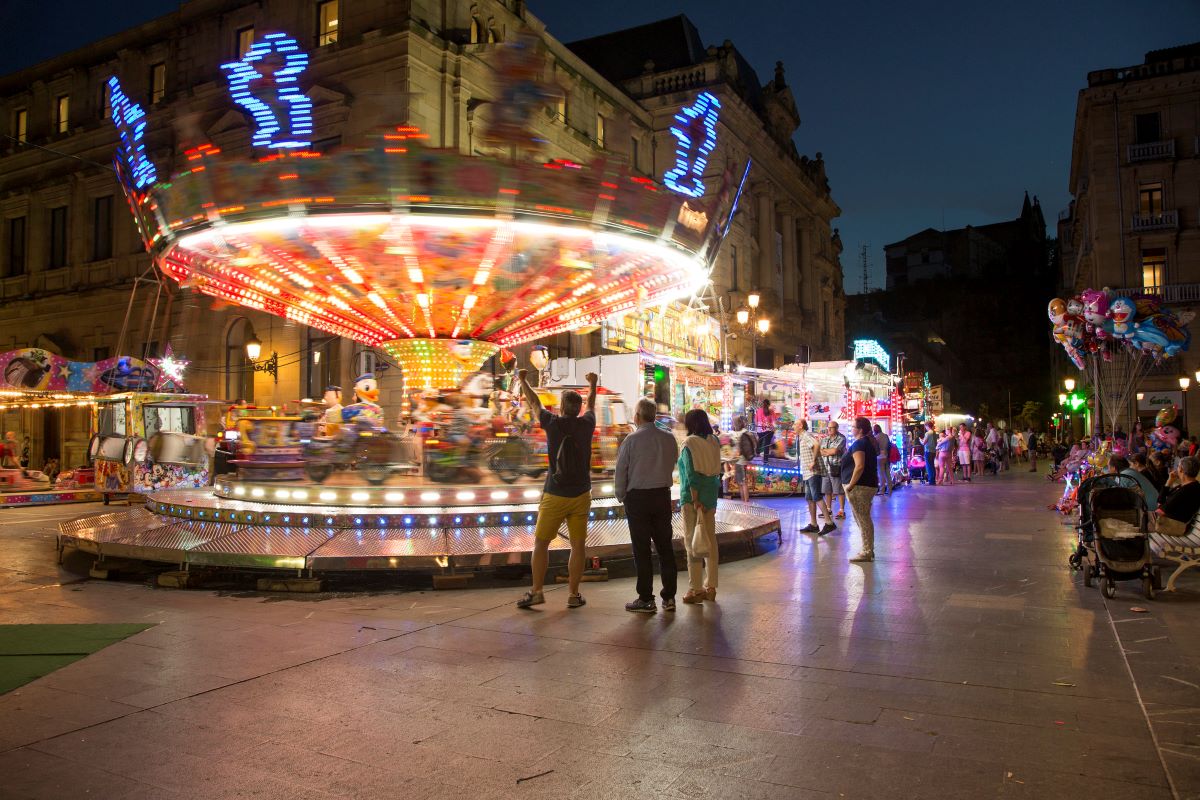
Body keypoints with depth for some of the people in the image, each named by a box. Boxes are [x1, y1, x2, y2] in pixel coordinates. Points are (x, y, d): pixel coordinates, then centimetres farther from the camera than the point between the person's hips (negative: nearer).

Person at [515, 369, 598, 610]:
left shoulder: (553, 423, -6)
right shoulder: (586, 424, 0)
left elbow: (535, 403, 12)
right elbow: (591, 405, 23)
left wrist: (523, 380, 29)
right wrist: (592, 384, 43)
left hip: (554, 495, -2)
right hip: (581, 495, 2)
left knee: (541, 543, 7)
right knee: (578, 545, 7)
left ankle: (536, 591, 5)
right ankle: (573, 594, 9)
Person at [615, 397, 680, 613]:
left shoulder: (632, 440, -12)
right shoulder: (669, 438, 1)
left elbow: (620, 472, -7)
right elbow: (672, 464, 11)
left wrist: (620, 496, 8)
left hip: (637, 497, -4)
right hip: (663, 495, 4)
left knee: (642, 549, 2)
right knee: (665, 547, 11)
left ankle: (646, 600, 6)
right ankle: (669, 597, 15)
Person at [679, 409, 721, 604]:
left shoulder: (689, 444, -12)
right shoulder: (713, 442, 6)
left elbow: (692, 475, -18)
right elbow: (716, 471, 11)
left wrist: (695, 501, -18)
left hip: (692, 496, -6)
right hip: (711, 495, 6)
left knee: (693, 542, -1)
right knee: (710, 540, 12)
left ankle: (696, 590, 1)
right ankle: (711, 587, 19)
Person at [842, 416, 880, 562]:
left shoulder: (859, 444, -16)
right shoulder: (868, 442, 15)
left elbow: (860, 466, -26)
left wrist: (850, 485, -21)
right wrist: (849, 453, 17)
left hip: (859, 486, -10)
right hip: (869, 484, 10)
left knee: (862, 519, -5)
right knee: (864, 519, 16)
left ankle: (867, 552, -1)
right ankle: (868, 550, 22)